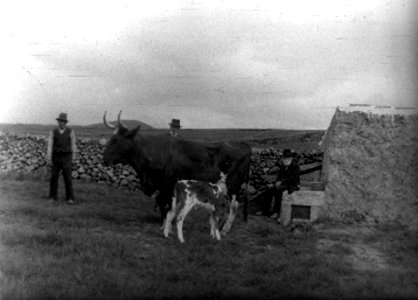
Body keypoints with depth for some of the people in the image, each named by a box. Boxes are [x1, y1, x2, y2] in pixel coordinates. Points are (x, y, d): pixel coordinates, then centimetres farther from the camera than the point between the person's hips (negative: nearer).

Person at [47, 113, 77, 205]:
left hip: (66, 157, -1)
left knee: (67, 178, -7)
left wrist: (73, 158, 5)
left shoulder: (71, 132, -1)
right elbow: (50, 145, -3)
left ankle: (70, 198, -1)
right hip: (56, 157, 2)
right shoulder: (53, 132, 2)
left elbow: (73, 145, 4)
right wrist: (48, 159, -11)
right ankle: (53, 198, 10)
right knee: (54, 177, 0)